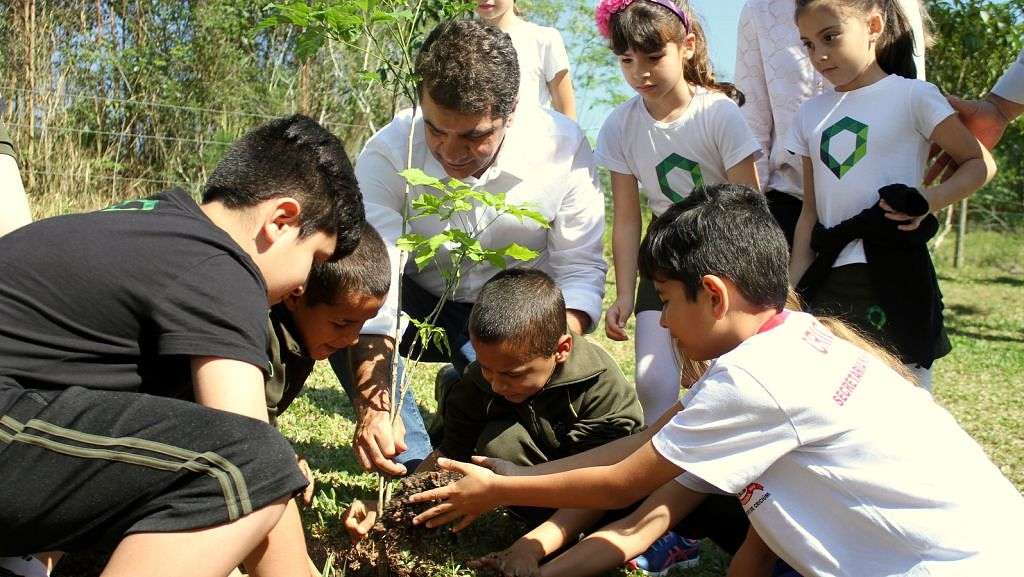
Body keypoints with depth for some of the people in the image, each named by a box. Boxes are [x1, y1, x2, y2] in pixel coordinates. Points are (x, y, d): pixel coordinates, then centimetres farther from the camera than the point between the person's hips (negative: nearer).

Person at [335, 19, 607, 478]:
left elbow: (581, 270, -16)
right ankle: (411, 455, -15)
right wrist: (374, 409, -40)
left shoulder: (563, 148, -22)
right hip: (423, 306, 1)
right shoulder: (388, 153, -24)